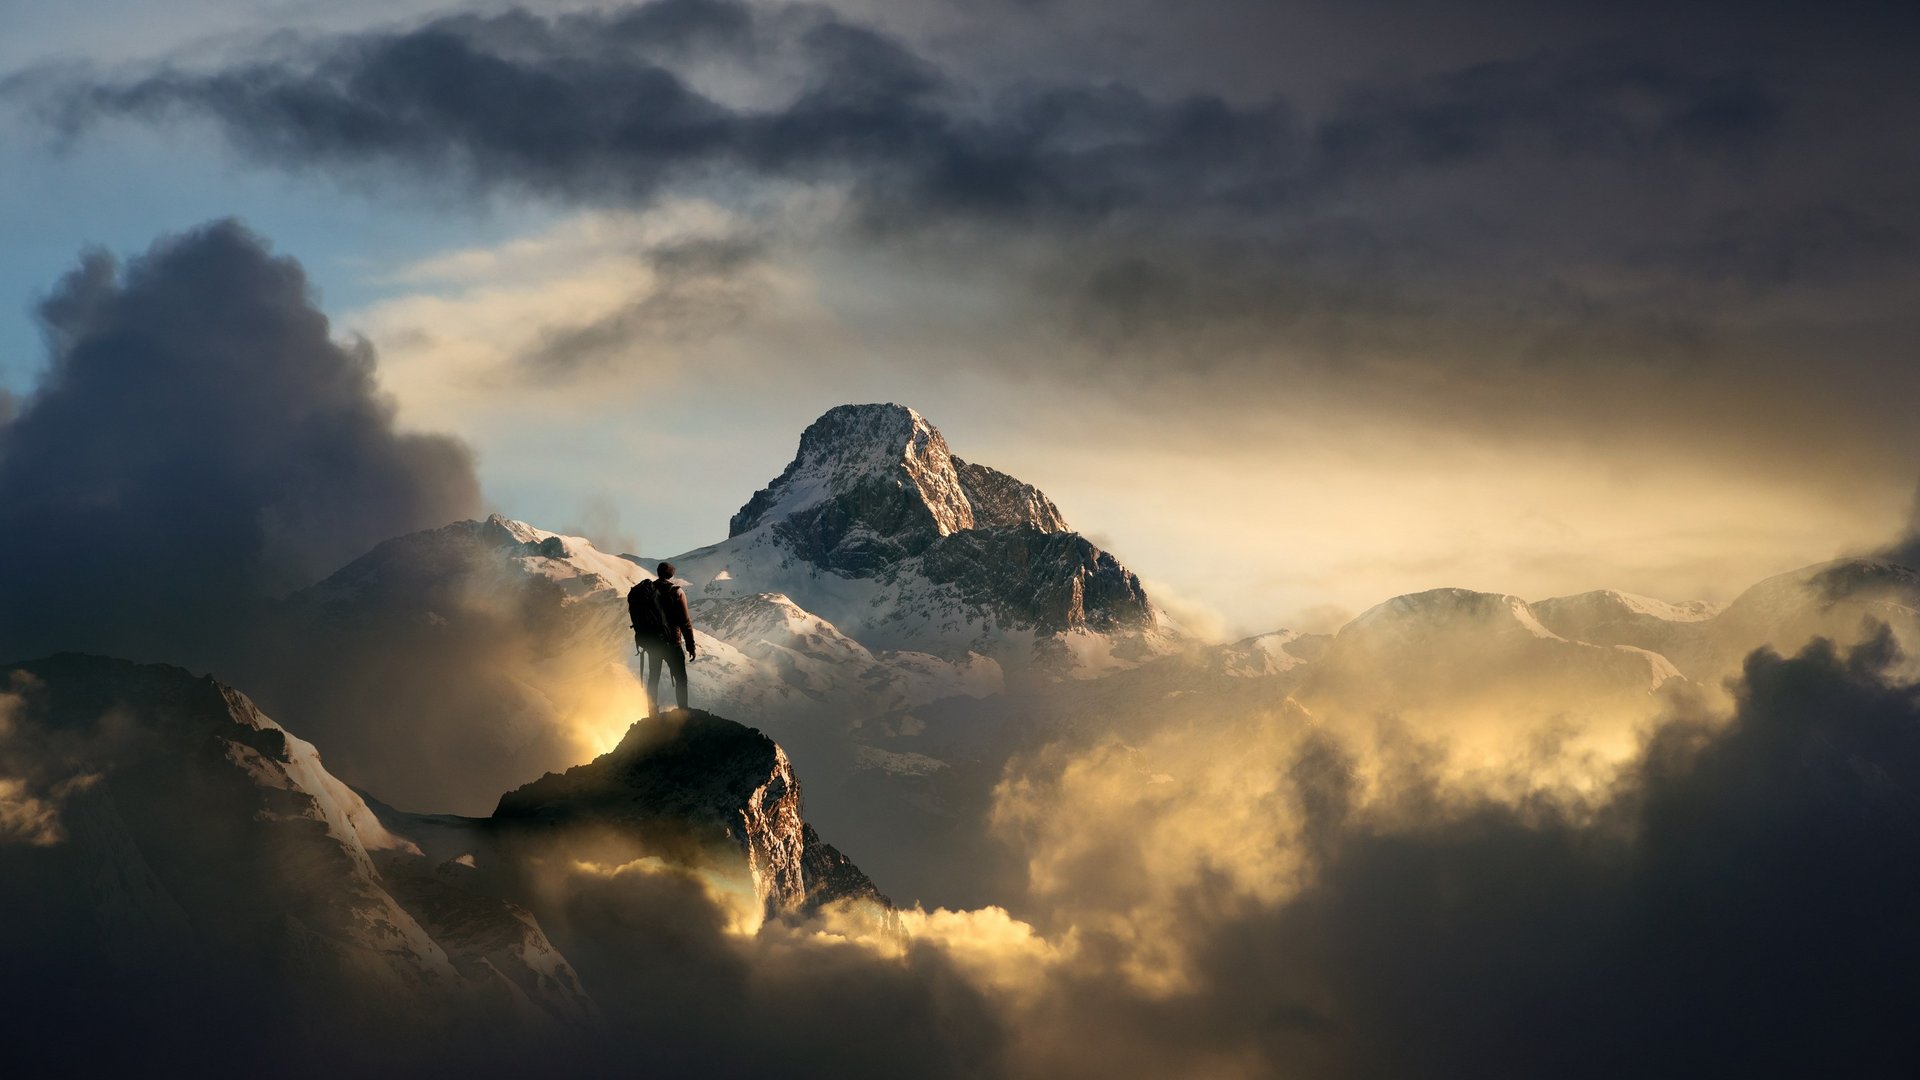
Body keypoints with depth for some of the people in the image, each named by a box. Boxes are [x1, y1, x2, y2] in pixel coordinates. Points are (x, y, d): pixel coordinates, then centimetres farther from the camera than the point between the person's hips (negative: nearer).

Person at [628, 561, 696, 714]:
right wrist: (691, 645, -7)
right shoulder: (676, 592, -12)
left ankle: (653, 714, 20)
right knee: (680, 679, 3)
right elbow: (685, 621, -13)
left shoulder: (647, 589, 3)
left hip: (650, 642, 5)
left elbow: (637, 616, 10)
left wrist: (643, 639, 21)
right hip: (670, 642, -5)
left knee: (653, 678, 16)